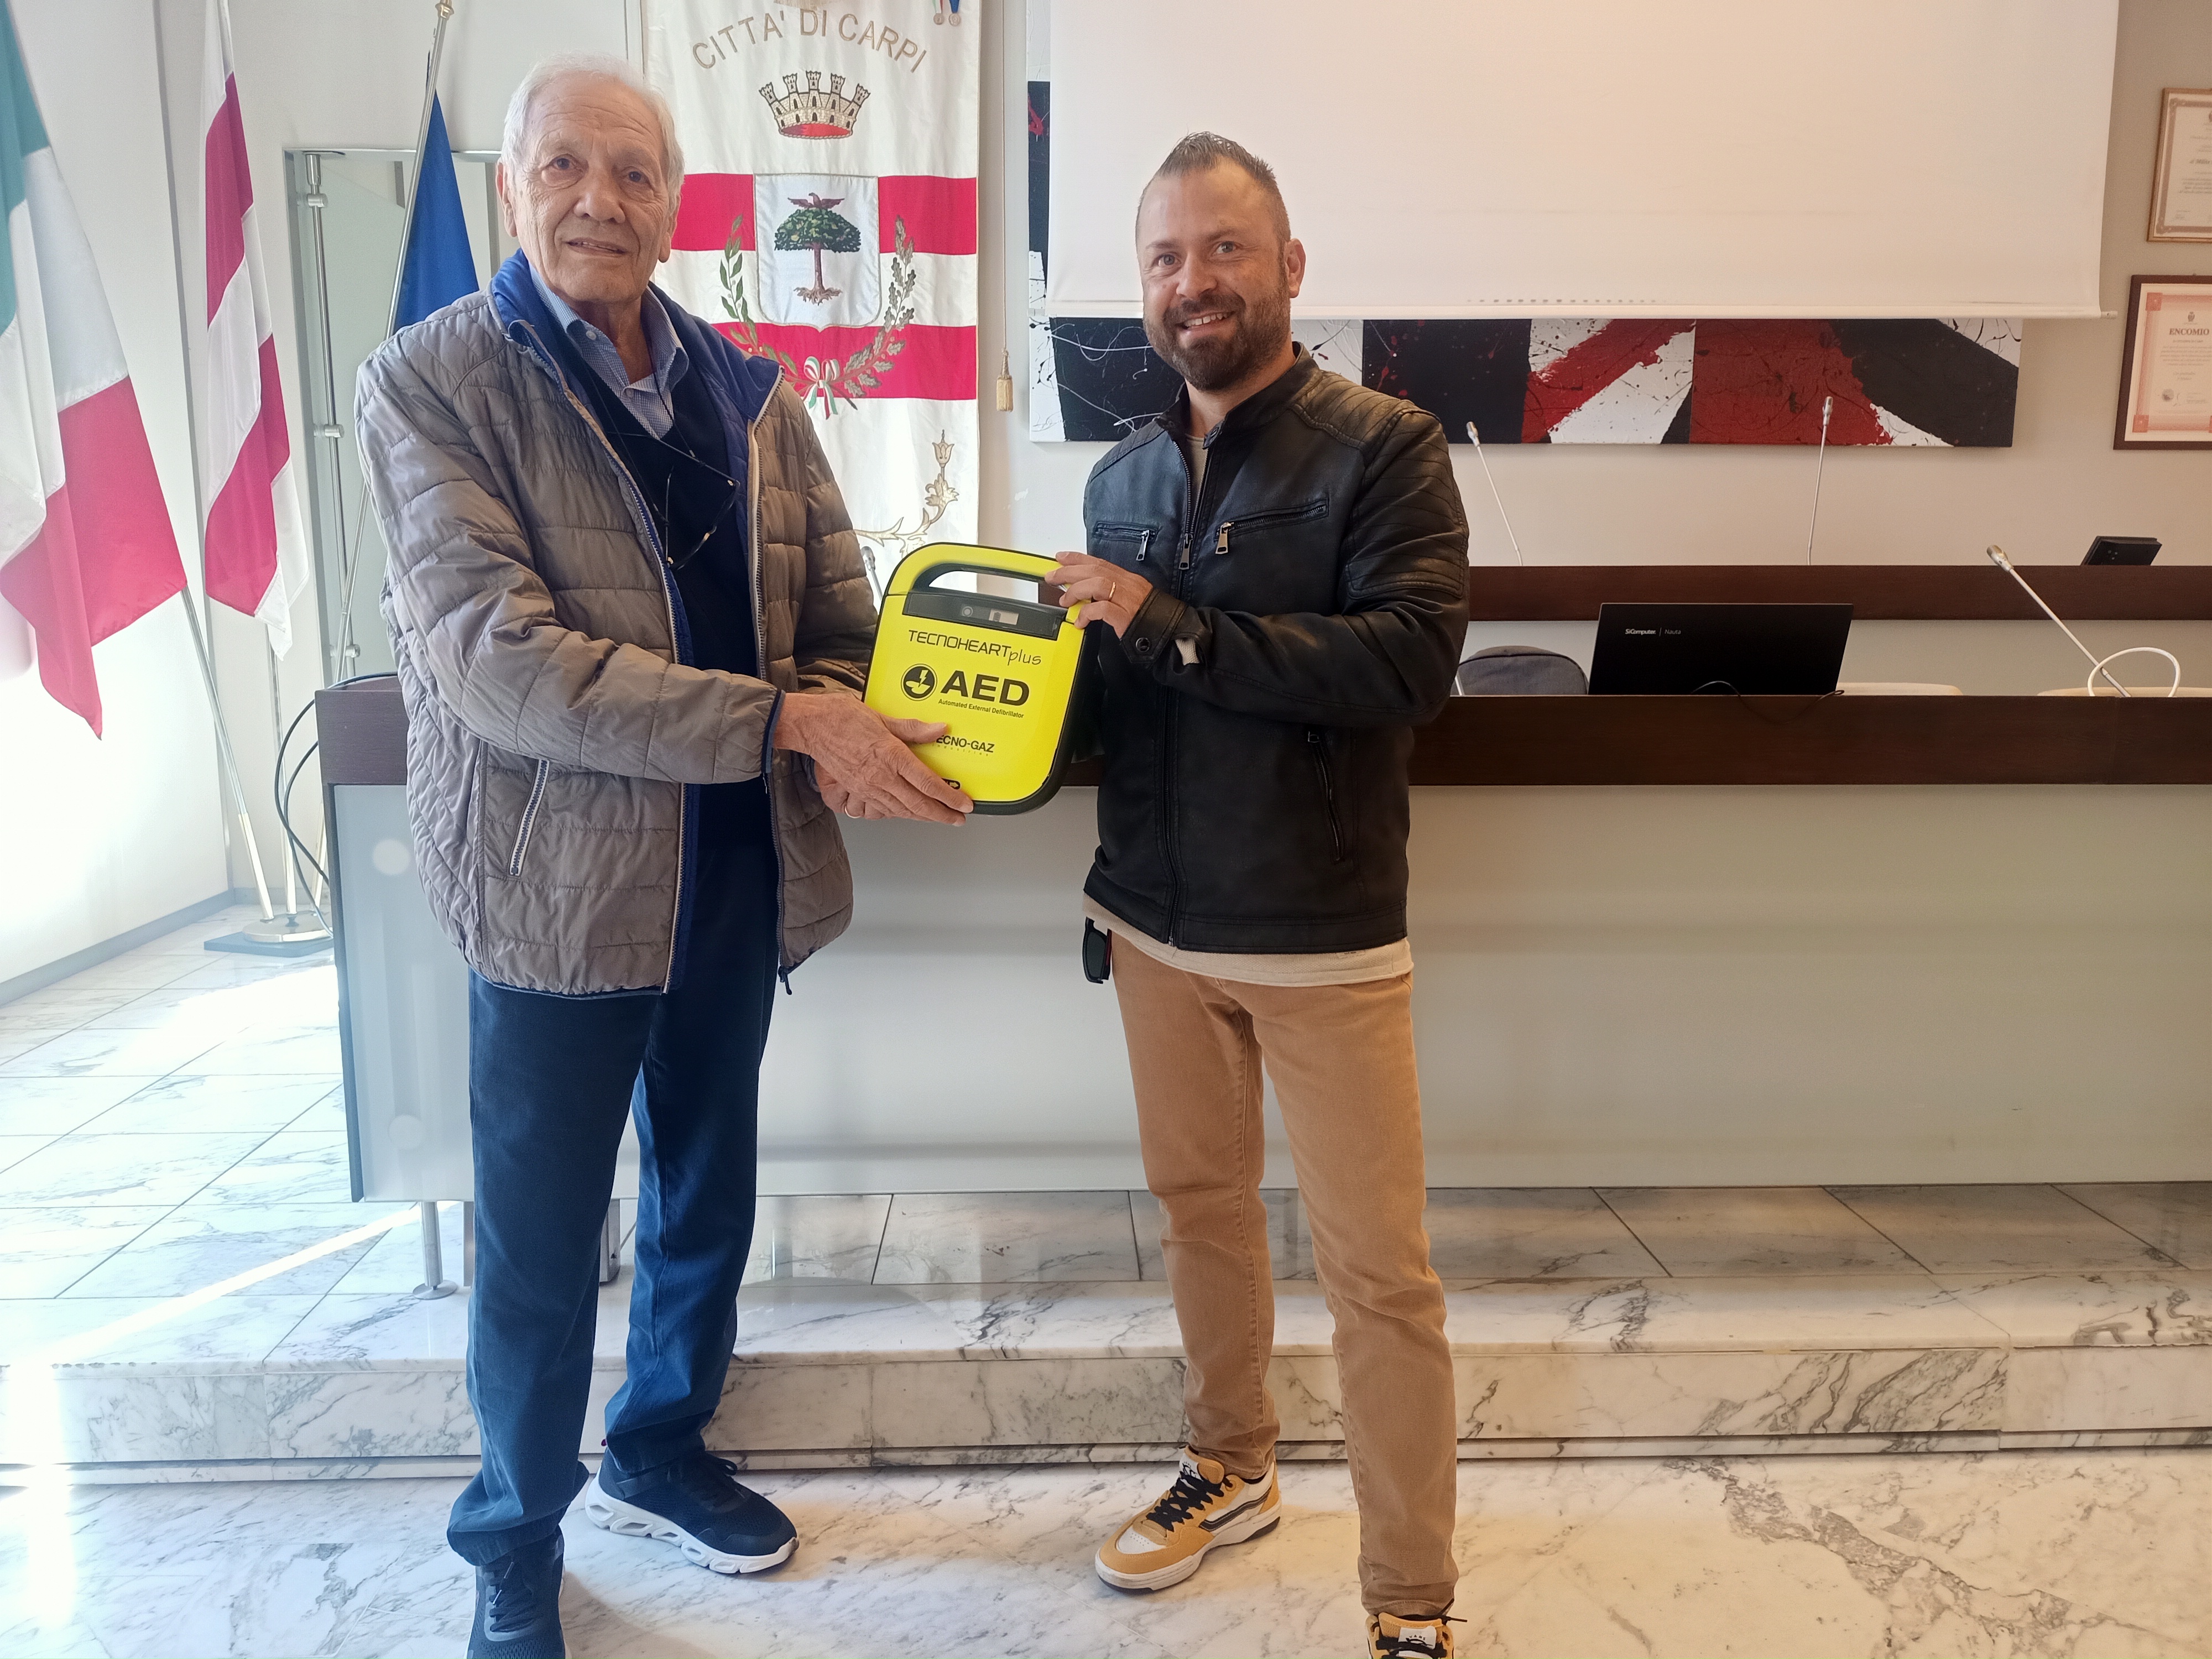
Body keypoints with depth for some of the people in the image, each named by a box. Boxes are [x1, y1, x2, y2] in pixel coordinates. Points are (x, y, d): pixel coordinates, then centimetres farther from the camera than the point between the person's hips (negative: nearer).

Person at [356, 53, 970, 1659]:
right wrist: (782, 722, -29)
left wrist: (837, 729, -18)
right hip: (557, 887, -5)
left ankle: (662, 1449, 47)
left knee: (709, 1196, 21)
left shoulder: (746, 390, 5)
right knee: (540, 1242, 11)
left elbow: (839, 609, 6)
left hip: (739, 877, 5)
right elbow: (495, 656, -23)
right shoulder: (433, 381, -10)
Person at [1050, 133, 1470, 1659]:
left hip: (1322, 938, -5)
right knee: (1201, 1201, 19)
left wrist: (1172, 628, -23)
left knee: (1378, 1269, 3)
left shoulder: (1383, 448, -9)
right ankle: (1233, 1469, 42)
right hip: (1157, 923, 6)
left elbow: (1413, 658, -23)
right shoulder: (1125, 475, 9)